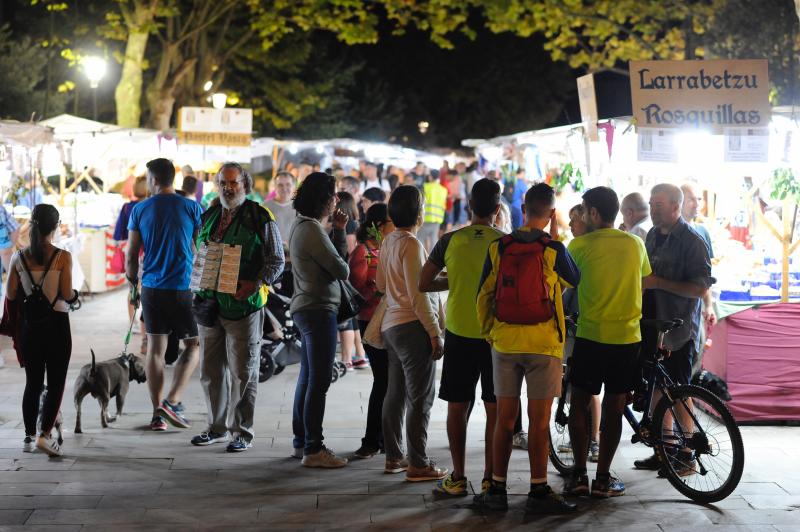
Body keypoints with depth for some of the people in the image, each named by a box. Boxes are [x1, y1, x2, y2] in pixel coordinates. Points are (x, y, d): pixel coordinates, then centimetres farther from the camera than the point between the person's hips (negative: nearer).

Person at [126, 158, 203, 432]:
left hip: (152, 287, 2)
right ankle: (171, 402, -5)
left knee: (155, 348, 8)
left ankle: (157, 412, 8)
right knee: (193, 345, 10)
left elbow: (131, 257, 3)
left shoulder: (140, 209, 2)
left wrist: (133, 284, 18)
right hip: (184, 288, -2)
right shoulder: (192, 208, -3)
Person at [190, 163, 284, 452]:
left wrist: (256, 284, -19)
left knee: (242, 372, 0)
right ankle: (217, 427, 25)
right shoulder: (209, 217, 13)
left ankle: (242, 431, 10)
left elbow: (276, 260, -5)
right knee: (210, 371, 12)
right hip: (210, 302, 6)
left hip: (243, 305, -6)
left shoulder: (260, 218, -4)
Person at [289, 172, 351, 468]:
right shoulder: (312, 231, -17)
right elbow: (341, 270, -14)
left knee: (308, 379, 16)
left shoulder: (302, 227, 15)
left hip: (306, 309, 11)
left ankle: (301, 442, 23)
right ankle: (313, 449, -4)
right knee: (318, 382, -7)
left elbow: (337, 257, 14)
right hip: (319, 310, -11)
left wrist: (339, 230, 5)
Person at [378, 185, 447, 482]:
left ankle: (393, 457, 21)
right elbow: (417, 293, -18)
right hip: (412, 325, -9)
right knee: (420, 397, -4)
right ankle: (418, 464, -1)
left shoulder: (387, 242, 11)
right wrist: (435, 333, -14)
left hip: (391, 324, 9)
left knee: (395, 393, 14)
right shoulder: (411, 244, -15)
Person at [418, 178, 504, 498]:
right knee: (495, 409, 7)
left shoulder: (450, 240, -4)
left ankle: (458, 479, 10)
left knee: (457, 406, 8)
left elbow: (423, 284, 1)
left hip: (459, 332, 1)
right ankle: (490, 478, 9)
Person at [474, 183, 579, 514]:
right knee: (539, 420, 1)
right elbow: (574, 279, 11)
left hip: (504, 341, 3)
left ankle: (497, 489, 12)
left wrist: (488, 333, 16)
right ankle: (539, 491, 5)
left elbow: (484, 296, 4)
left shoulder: (498, 247, 1)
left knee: (505, 418, 9)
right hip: (543, 343, -3)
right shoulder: (552, 249, -8)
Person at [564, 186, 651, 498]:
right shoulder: (636, 244, 5)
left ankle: (579, 475, 6)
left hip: (590, 335, -2)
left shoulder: (580, 245, -5)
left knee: (580, 403, 9)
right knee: (614, 408, 7)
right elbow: (644, 287, 15)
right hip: (627, 335, 2)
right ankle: (603, 478, 9)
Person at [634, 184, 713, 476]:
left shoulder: (691, 241, -12)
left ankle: (687, 455, 5)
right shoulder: (652, 236, 12)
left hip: (679, 328, -7)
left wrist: (659, 283, -22)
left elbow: (700, 287, -19)